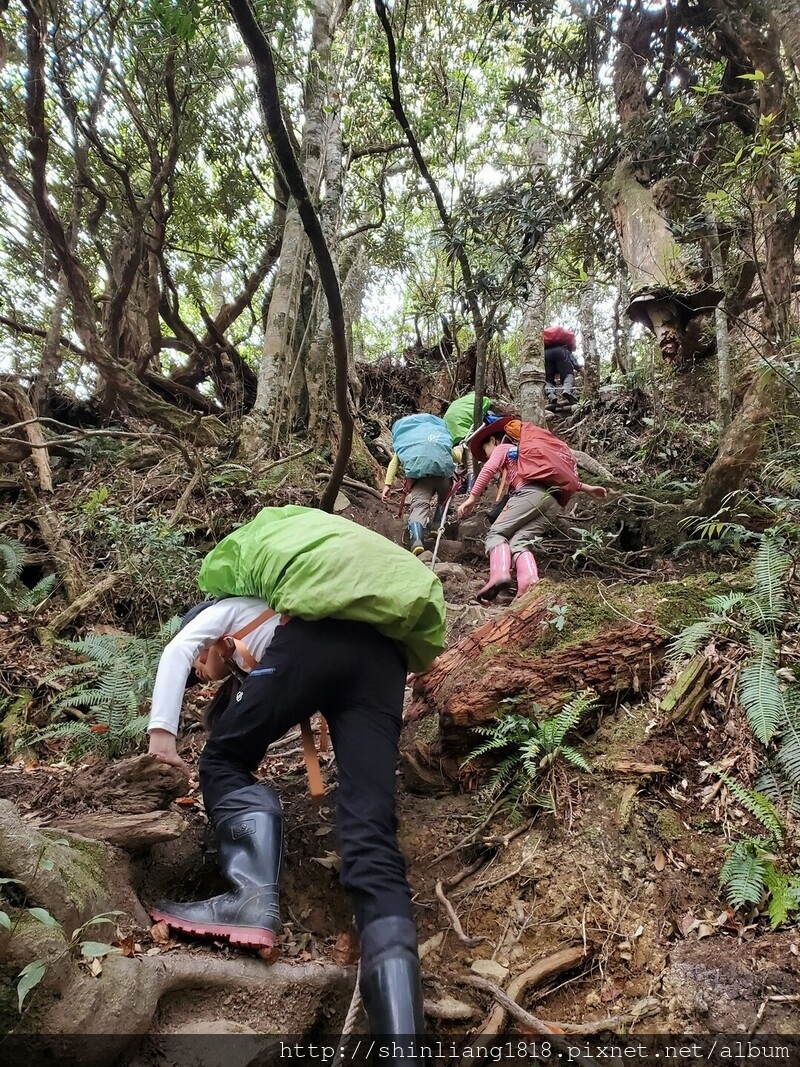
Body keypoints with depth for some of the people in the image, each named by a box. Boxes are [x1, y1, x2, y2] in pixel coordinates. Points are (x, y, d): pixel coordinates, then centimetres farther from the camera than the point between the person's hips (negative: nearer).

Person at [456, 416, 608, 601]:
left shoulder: (502, 448, 22)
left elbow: (488, 470, 3)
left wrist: (472, 498, -3)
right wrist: (586, 488, 32)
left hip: (531, 493, -7)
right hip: (554, 503, 7)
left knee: (497, 532, -1)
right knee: (520, 541, -2)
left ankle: (500, 574, -29)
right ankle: (530, 583, -31)